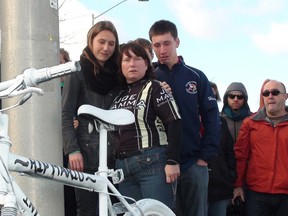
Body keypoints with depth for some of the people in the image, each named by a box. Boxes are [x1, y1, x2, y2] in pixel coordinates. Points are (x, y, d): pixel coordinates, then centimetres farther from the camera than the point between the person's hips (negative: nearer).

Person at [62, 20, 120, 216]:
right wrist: (72, 150, -14)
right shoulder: (78, 72, -1)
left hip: (113, 152, 5)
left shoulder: (116, 74, 13)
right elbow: (66, 115, -6)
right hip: (87, 151, -4)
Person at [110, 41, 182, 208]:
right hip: (123, 166, 6)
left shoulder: (153, 88, -1)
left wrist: (172, 161, -16)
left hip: (152, 163, -6)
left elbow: (174, 123, -9)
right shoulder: (119, 94, 17)